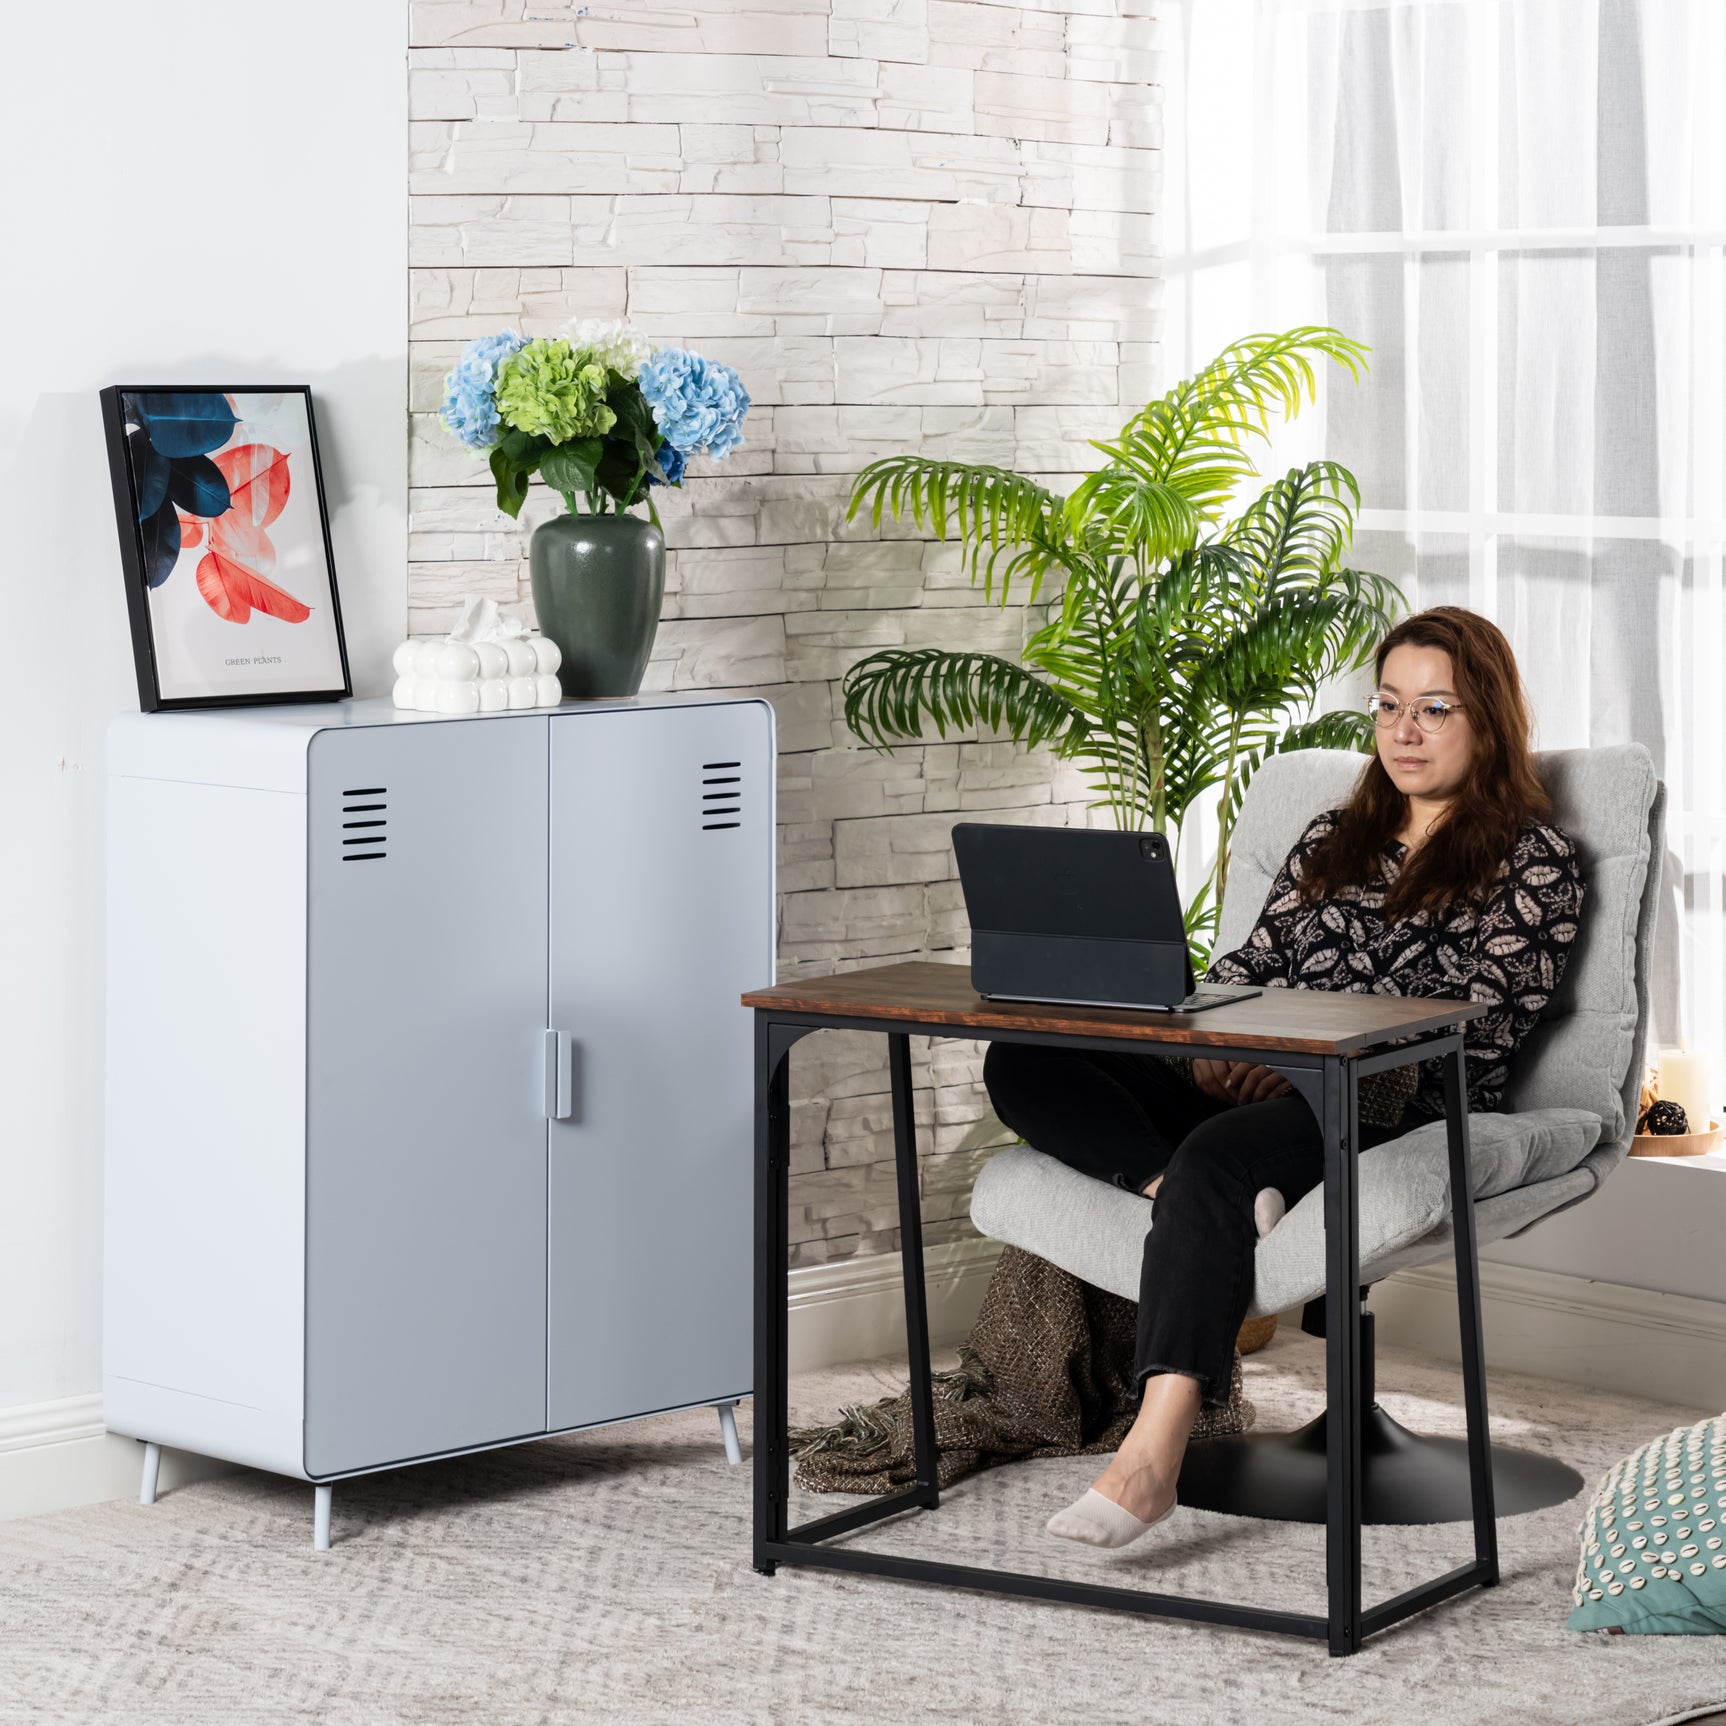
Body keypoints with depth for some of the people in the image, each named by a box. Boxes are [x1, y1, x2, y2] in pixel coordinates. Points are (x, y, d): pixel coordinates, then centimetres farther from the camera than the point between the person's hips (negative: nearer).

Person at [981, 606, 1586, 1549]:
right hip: (1260, 1085, 7)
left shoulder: (1534, 863, 6)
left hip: (1399, 1116, -7)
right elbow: (1249, 962, 20)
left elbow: (1474, 1032, -6)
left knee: (1216, 1157, -39)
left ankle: (1154, 1454, -47)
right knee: (1022, 1065, -15)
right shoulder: (1334, 837, 26)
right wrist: (1219, 1046, -4)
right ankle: (1193, 1199, -38)